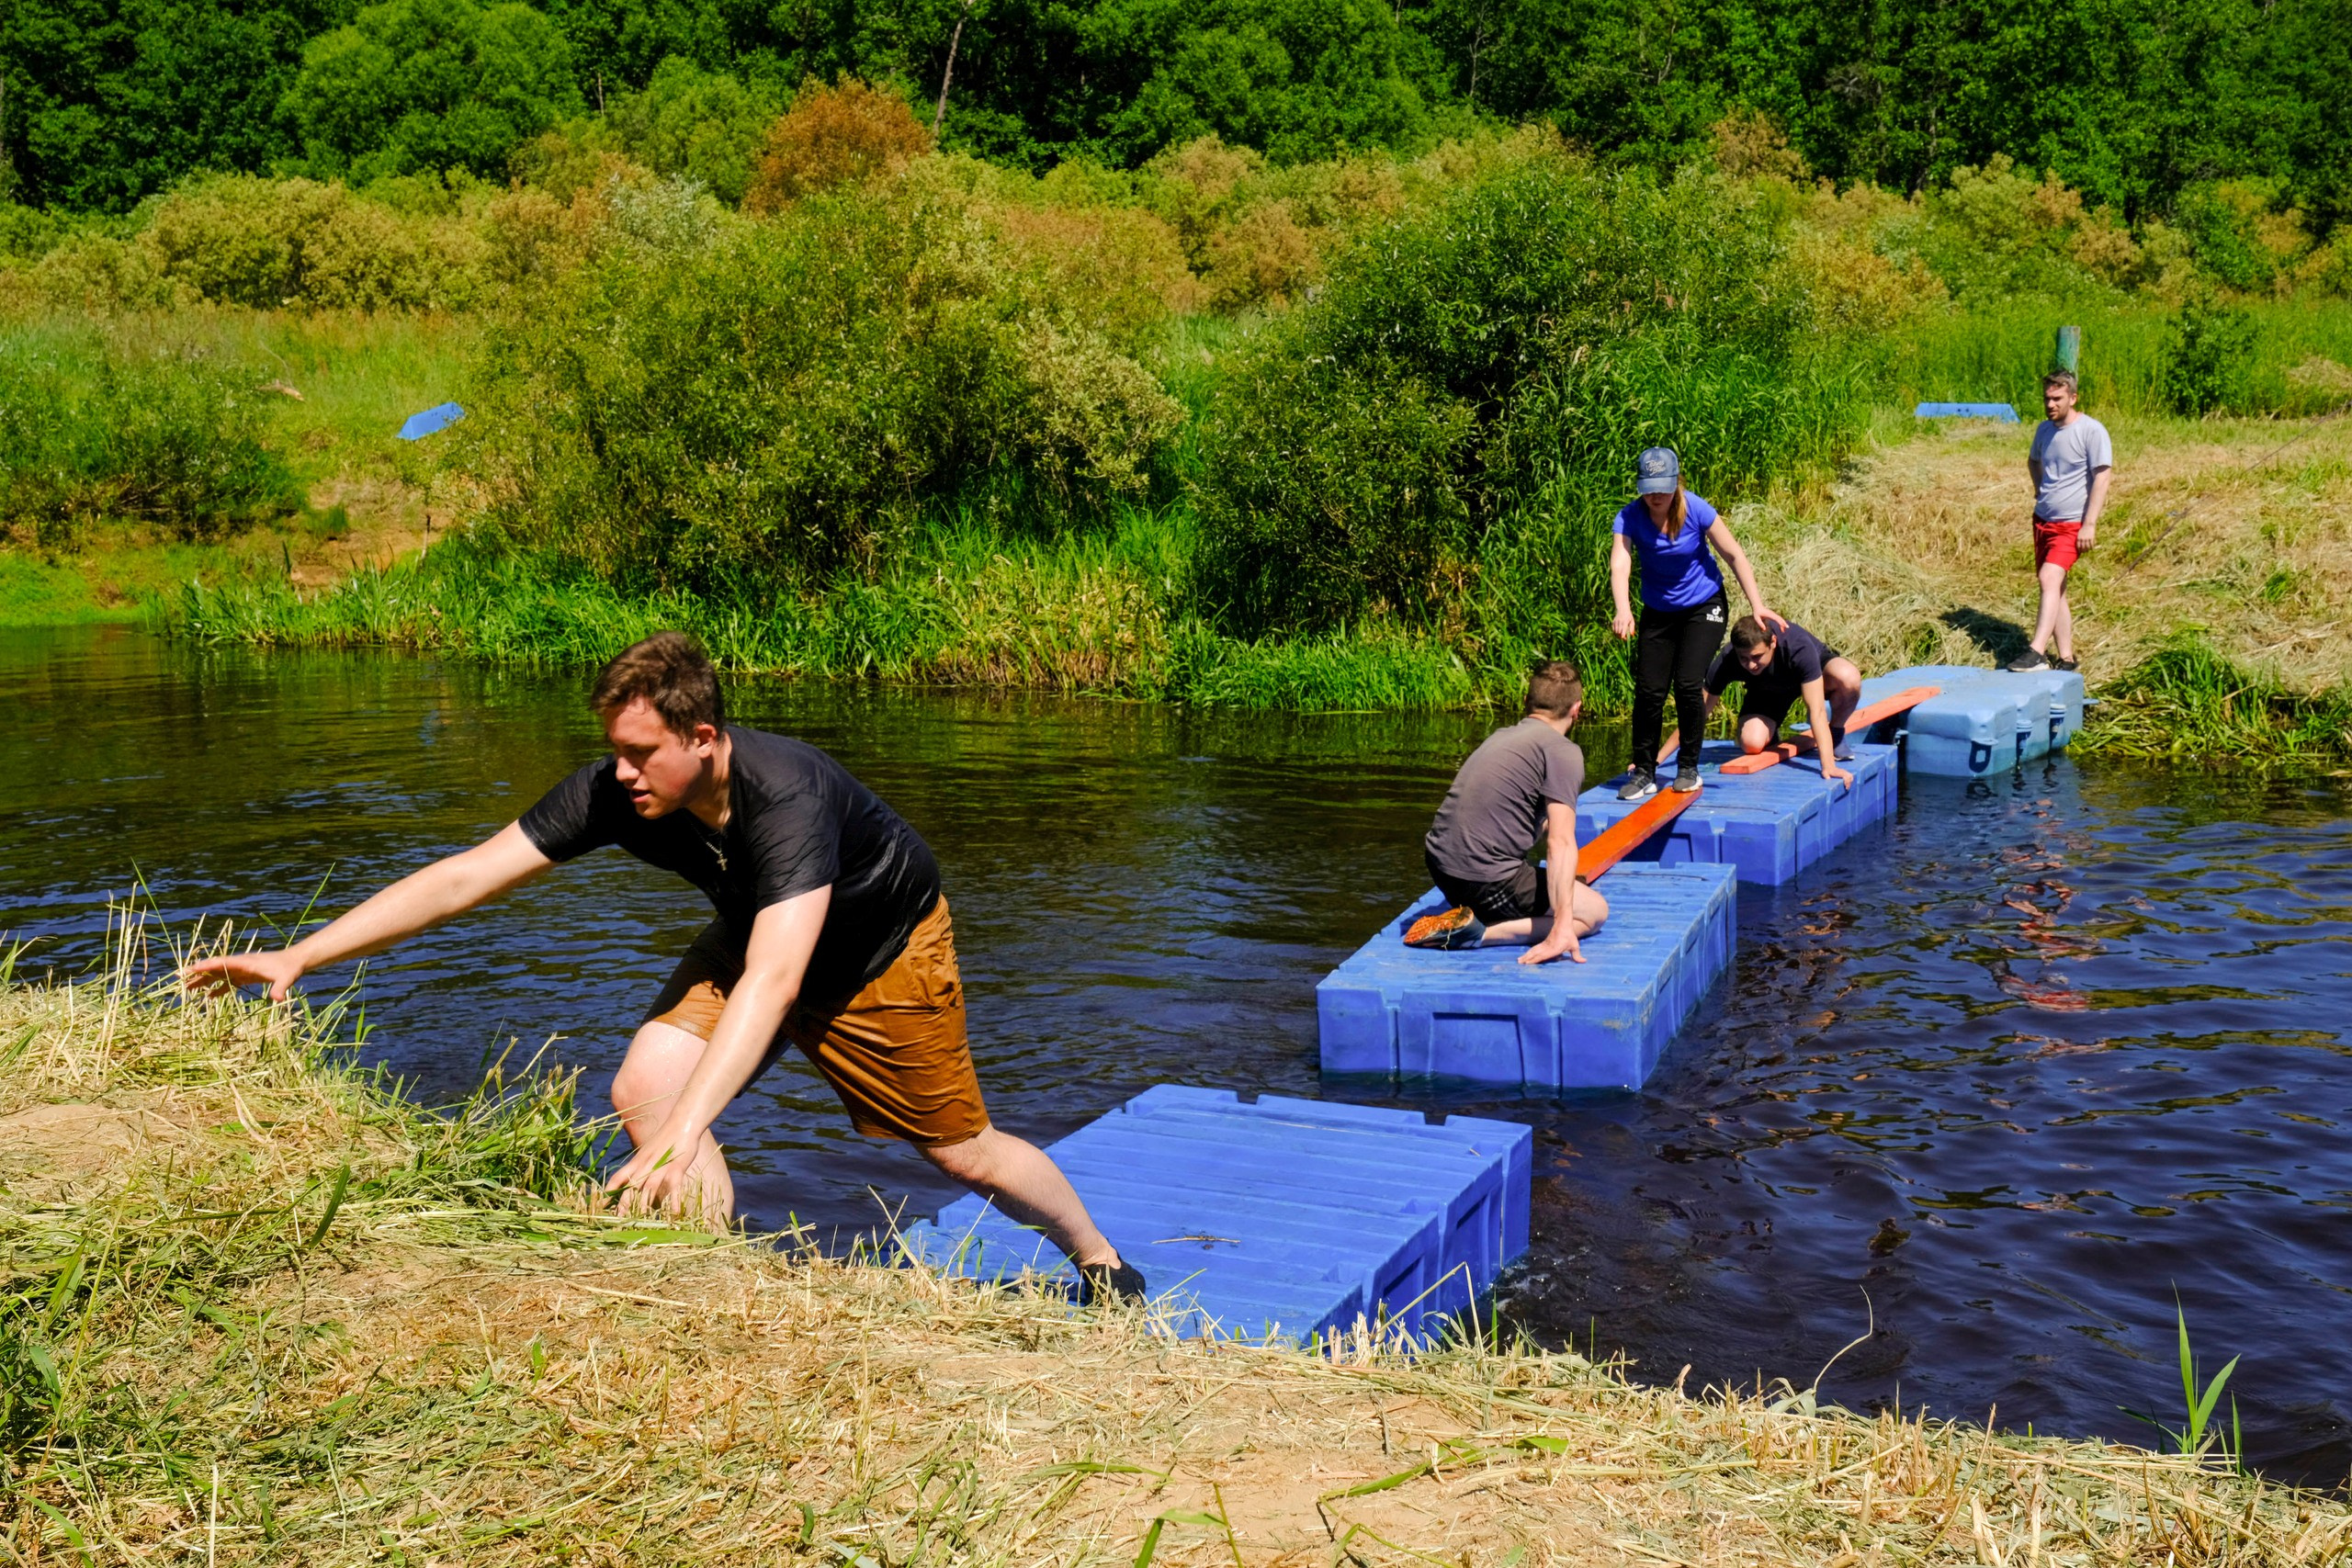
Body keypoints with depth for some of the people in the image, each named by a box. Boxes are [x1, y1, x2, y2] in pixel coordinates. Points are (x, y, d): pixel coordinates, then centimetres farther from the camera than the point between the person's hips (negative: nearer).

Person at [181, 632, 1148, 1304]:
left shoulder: (788, 798, -44)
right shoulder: (615, 793, -27)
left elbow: (772, 982, -55)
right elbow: (465, 876, -25)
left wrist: (686, 1133, -66)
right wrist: (298, 957, -32)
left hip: (882, 956, -5)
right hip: (752, 941, 5)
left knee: (961, 1150, 6)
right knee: (644, 1087, -18)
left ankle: (1102, 1266, 35)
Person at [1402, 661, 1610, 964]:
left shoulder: (1500, 736, 17)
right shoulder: (1563, 751, -7)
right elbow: (1560, 842, -18)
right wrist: (1562, 926, -23)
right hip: (1487, 879, -9)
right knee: (1595, 911, 6)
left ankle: (1468, 920, 5)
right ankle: (1479, 932, -11)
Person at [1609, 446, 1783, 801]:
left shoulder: (1696, 511, -19)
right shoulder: (1630, 517, -18)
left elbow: (1734, 555, -10)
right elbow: (1619, 563, -33)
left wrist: (1757, 605, -14)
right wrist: (1623, 610, -51)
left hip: (1704, 606, -2)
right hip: (1658, 611, 2)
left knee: (1688, 684, -14)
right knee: (1648, 690, -5)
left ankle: (1688, 768, 4)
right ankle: (1644, 773, 8)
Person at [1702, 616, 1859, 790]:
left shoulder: (1799, 648, -42)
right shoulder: (1726, 662, -35)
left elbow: (1817, 710, -44)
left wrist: (1828, 766, -50)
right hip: (1768, 689, 1)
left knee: (1849, 679, -36)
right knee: (1752, 744, -26)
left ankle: (1836, 734, -5)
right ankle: (1772, 733, 12)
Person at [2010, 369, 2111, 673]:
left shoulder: (2092, 431, -11)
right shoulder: (2045, 429, 10)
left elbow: (2102, 477, -14)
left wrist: (2089, 524, -19)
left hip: (2072, 523, -8)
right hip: (2043, 519, 8)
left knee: (2049, 577, -24)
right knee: (2055, 588, 9)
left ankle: (2036, 652, -32)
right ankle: (2066, 659, 17)